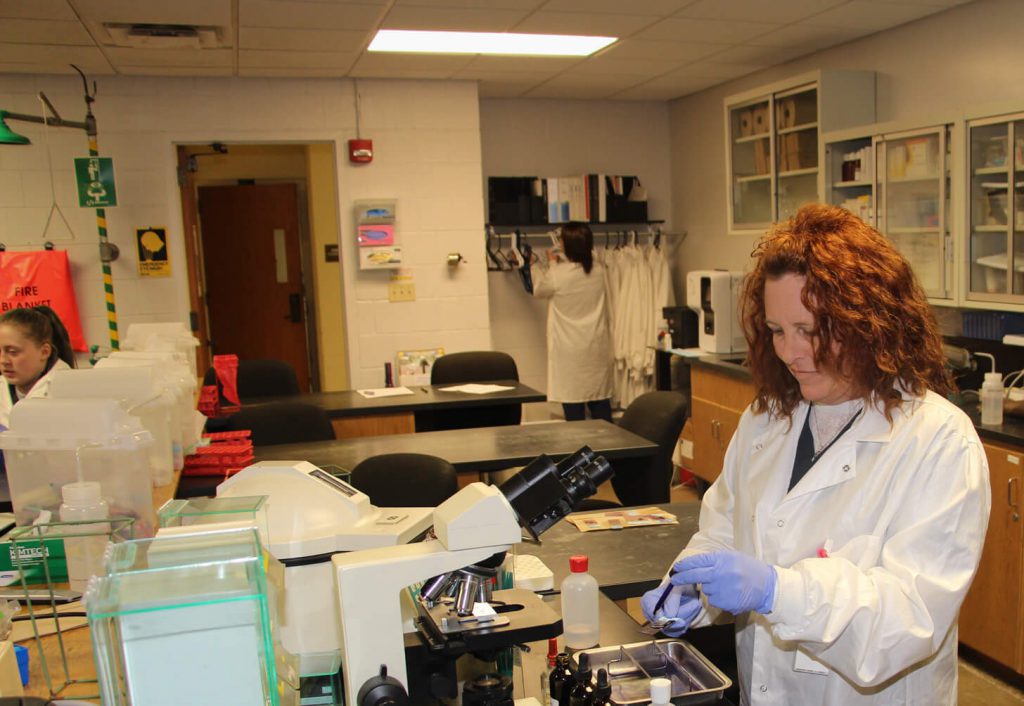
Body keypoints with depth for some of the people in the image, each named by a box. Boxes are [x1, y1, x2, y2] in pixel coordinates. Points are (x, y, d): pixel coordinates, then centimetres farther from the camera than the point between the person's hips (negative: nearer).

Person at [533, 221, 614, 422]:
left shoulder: (556, 275, -14)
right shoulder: (599, 270, -1)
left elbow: (538, 291, 7)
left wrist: (552, 265, 19)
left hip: (570, 350, -4)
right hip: (597, 347, 5)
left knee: (573, 406, 1)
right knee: (601, 402, 10)